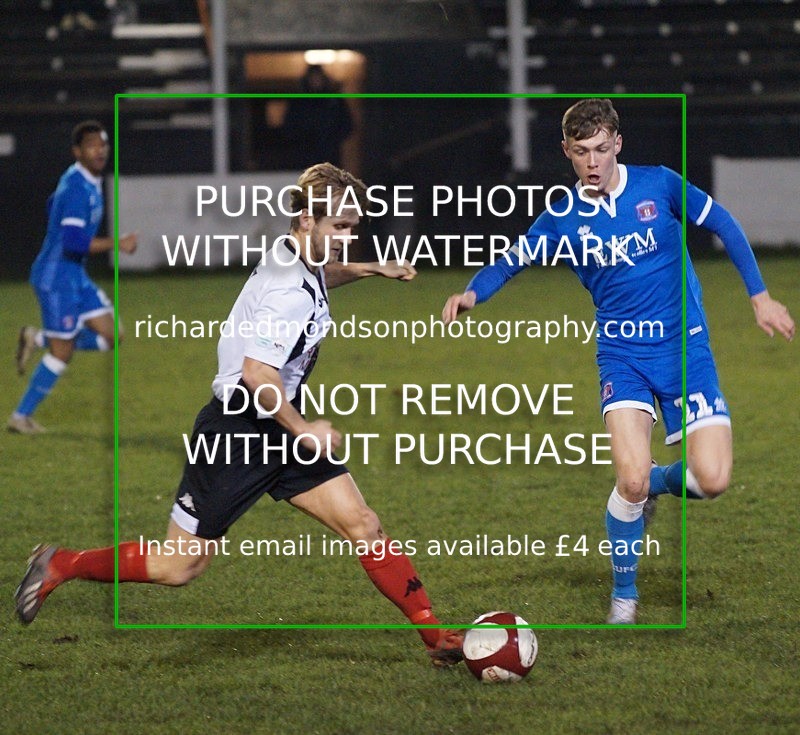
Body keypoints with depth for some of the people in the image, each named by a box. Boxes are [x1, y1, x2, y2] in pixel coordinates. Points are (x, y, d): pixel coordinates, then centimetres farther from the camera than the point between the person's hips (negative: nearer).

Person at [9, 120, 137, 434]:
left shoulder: (87, 181, 9)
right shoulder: (78, 189, -22)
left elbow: (52, 205, 28)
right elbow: (74, 243, -28)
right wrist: (117, 244, -21)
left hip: (75, 276, 9)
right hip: (57, 277, -9)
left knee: (110, 337, 5)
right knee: (62, 352, -2)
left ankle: (37, 339, 15)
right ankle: (21, 417, 10)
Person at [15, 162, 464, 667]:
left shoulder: (300, 261, 6)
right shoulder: (289, 289, -24)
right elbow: (256, 373, -33)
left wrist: (368, 270, 24)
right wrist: (302, 430, -21)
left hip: (280, 430, 9)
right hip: (237, 431, -9)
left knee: (363, 526, -3)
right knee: (179, 565, 1)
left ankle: (436, 637, 1)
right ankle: (59, 566, 19)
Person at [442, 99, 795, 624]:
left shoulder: (658, 185, -6)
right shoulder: (563, 219, -3)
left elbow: (724, 226, 4)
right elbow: (512, 261, 9)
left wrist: (760, 295, 1)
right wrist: (472, 294, -12)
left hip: (684, 344, 1)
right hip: (622, 352, 0)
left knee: (712, 480, -11)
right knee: (632, 479, -20)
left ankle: (659, 482, 26)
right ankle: (624, 593, 4)